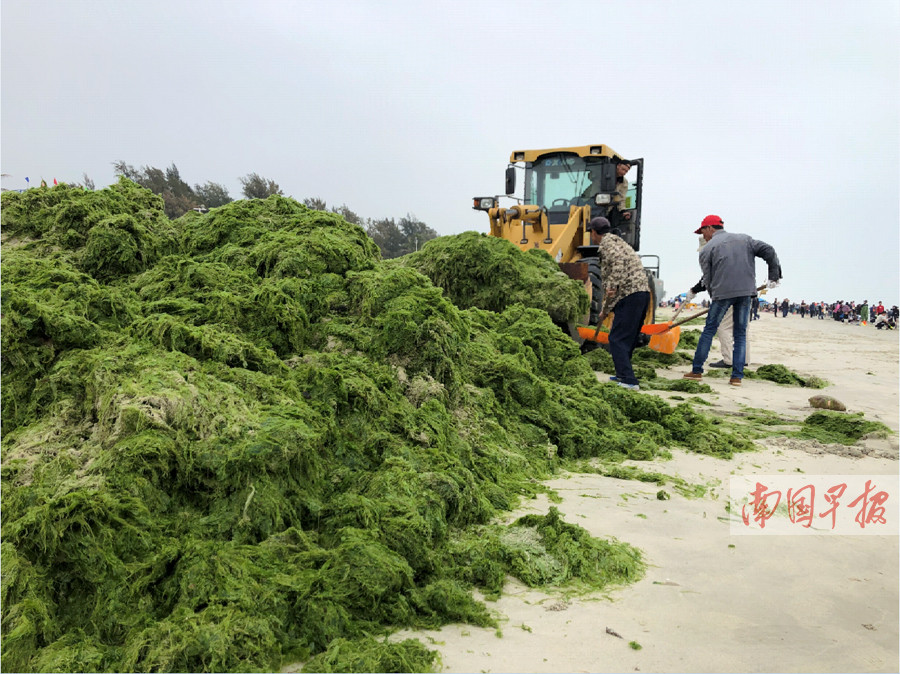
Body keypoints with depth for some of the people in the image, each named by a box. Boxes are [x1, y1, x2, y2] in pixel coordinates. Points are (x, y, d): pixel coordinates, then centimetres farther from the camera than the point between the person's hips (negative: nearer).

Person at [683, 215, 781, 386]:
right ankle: (737, 376, 6)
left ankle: (697, 370, 10)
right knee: (740, 334, 10)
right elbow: (768, 250, 10)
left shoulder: (707, 249, 7)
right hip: (746, 291, 4)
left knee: (709, 330, 7)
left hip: (722, 292, -4)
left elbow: (708, 279, 4)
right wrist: (774, 275, 14)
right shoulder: (744, 239, 19)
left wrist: (715, 298, 15)